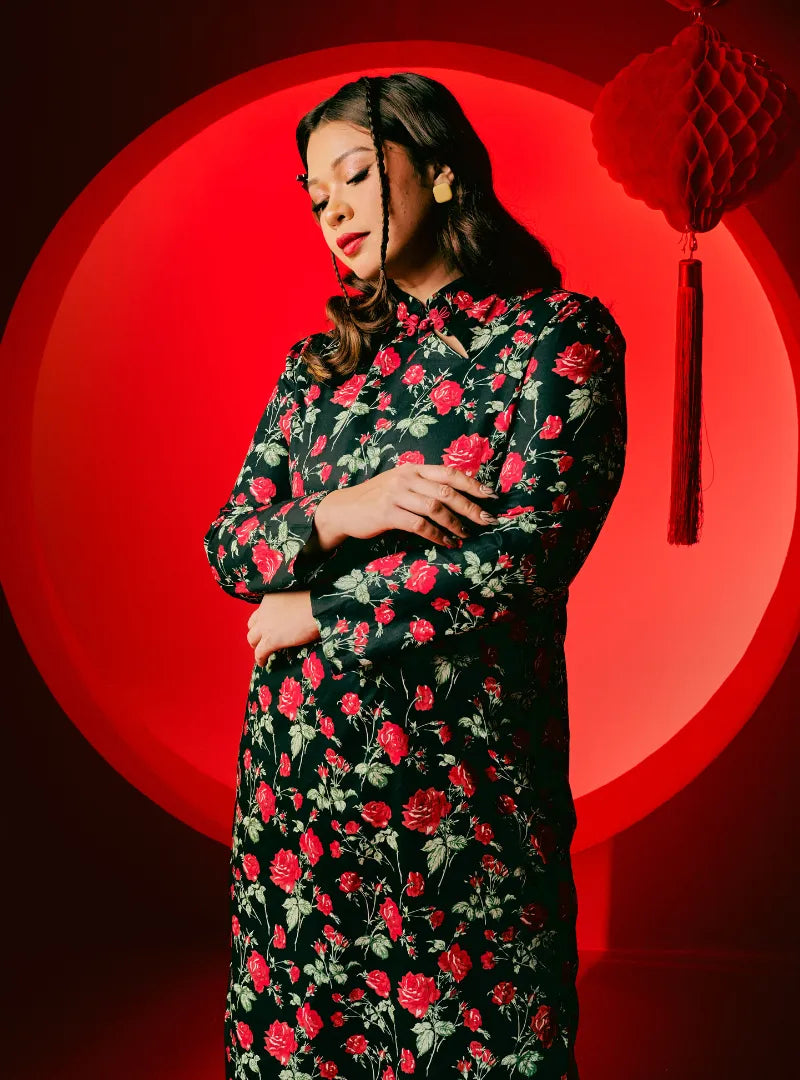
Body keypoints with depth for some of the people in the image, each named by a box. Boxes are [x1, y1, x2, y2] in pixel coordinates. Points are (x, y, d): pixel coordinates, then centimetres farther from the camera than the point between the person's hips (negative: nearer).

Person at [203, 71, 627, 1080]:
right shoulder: (319, 362, 12)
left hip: (463, 778, -4)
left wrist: (314, 613, -7)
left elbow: (521, 556, -15)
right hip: (298, 771, 5)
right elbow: (226, 548, 8)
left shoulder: (560, 335, -4)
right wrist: (338, 513, -13)